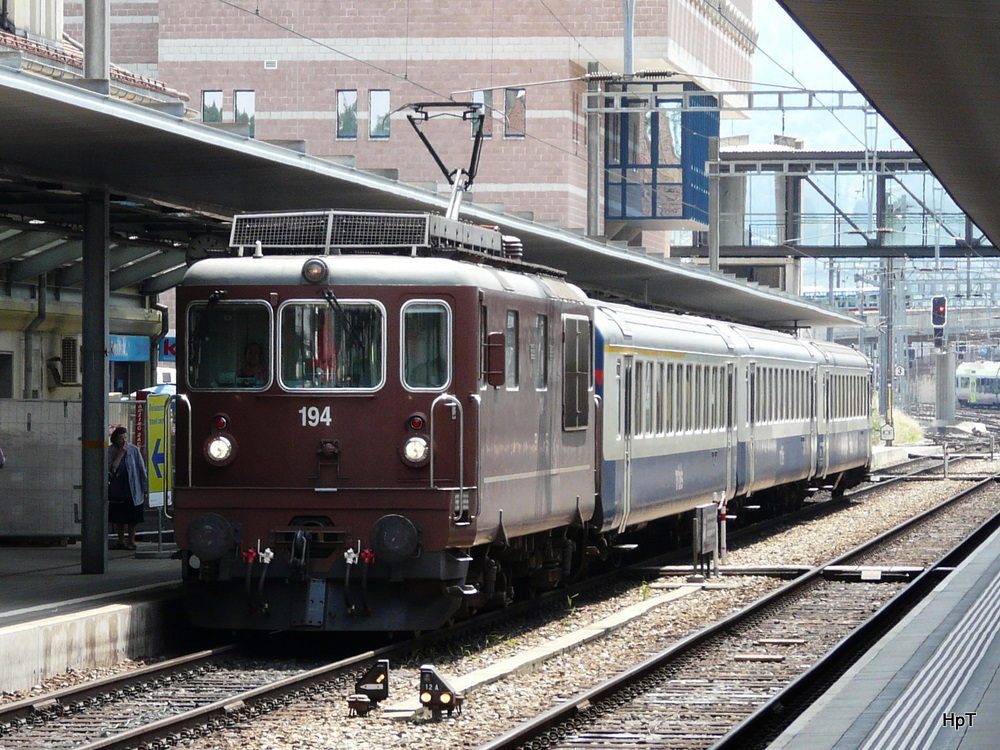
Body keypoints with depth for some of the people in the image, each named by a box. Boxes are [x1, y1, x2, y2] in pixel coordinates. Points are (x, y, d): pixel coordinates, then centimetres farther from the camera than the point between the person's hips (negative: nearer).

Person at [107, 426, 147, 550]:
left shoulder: (134, 450, -3)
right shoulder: (110, 451, -3)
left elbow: (142, 469, 2)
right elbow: (111, 468, -16)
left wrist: (144, 488, 1)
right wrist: (121, 453, -18)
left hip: (133, 491, -1)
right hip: (117, 491, 1)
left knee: (132, 519, 3)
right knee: (118, 518, 7)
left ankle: (131, 541, 14)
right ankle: (121, 541, 18)